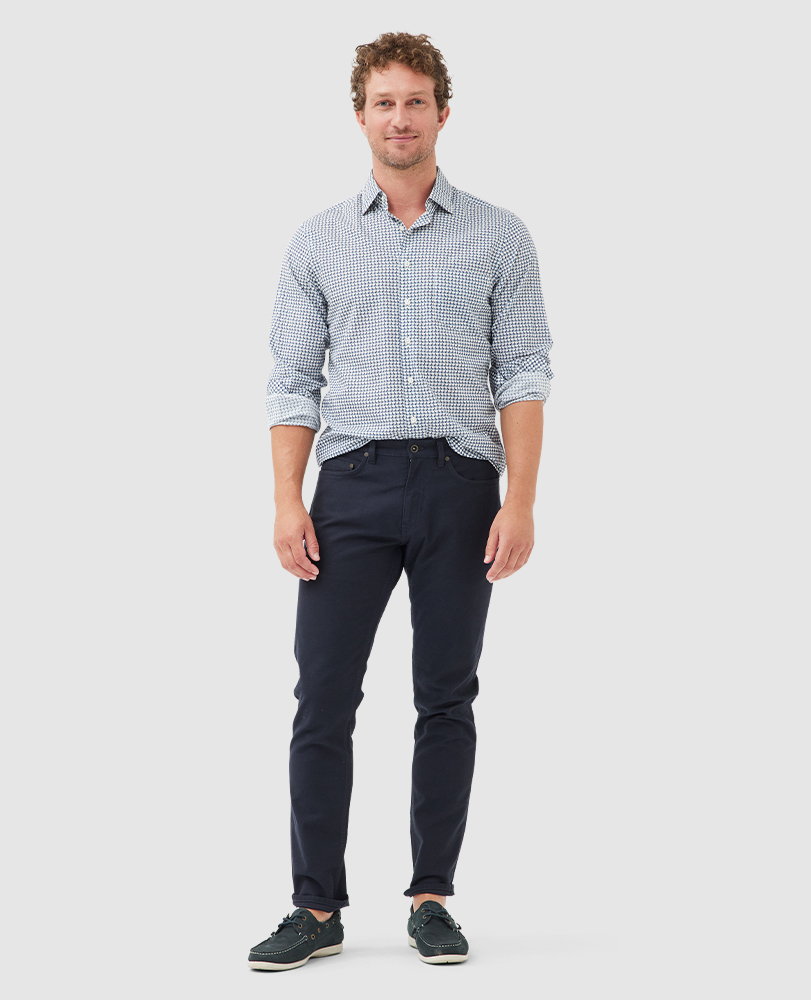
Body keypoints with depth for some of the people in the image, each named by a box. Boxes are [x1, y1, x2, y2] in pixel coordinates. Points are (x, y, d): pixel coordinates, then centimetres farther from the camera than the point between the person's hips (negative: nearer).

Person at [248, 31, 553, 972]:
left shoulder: (498, 236, 6)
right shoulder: (318, 241, 9)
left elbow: (523, 374, 2)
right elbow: (292, 380, 7)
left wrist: (520, 501, -8)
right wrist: (288, 501, -4)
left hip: (460, 480, 0)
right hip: (354, 479, 1)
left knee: (447, 700, 4)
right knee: (324, 698, -3)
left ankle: (432, 898, 14)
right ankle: (317, 907, 5)